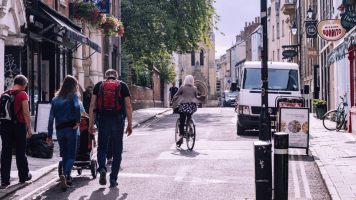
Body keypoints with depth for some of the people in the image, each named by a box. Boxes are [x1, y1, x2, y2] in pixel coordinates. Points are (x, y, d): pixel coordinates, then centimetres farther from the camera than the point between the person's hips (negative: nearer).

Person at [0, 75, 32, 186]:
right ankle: (23, 176, 23)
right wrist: (29, 128, -9)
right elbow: (26, 112, -13)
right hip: (19, 125, -4)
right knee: (21, 152, 9)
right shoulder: (22, 94, -8)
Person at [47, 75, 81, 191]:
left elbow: (51, 118, 9)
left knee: (65, 156, 17)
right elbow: (77, 106, -21)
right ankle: (65, 175, -28)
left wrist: (49, 135, 10)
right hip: (70, 128, -4)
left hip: (59, 129, 4)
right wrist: (78, 121, -10)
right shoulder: (73, 95, 2)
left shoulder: (55, 99, 13)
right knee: (71, 156, -2)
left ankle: (68, 180, 16)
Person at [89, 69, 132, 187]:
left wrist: (91, 123, 6)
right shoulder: (123, 86, 7)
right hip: (118, 120, 0)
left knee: (102, 147, 16)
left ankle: (102, 168, -10)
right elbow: (128, 106, 2)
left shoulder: (99, 85, 9)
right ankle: (113, 179, 8)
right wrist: (130, 124, 5)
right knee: (117, 150, 8)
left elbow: (92, 105, 3)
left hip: (103, 119, 1)